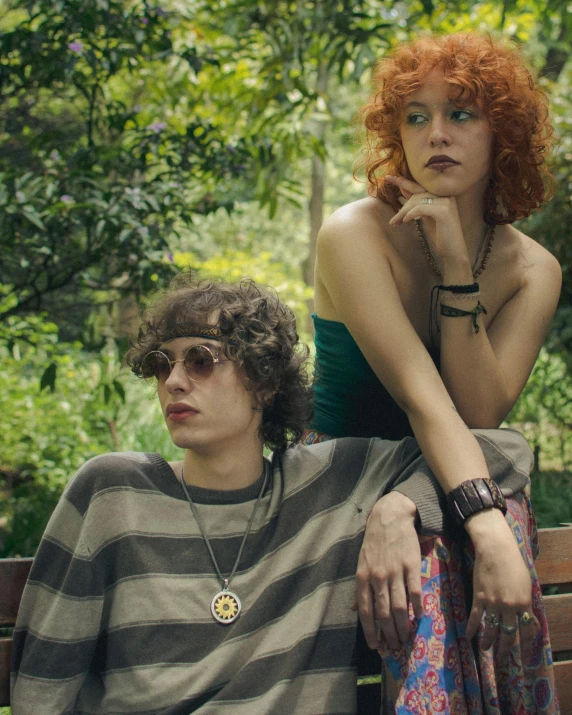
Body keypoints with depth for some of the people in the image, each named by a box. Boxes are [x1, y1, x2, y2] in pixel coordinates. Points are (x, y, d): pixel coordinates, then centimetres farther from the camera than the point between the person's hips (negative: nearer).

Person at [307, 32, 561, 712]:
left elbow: (477, 414, -16)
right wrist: (488, 529, -39)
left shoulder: (532, 270, -3)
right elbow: (423, 399, -26)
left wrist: (457, 266, -23)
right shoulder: (355, 235, -15)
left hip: (448, 483, 3)